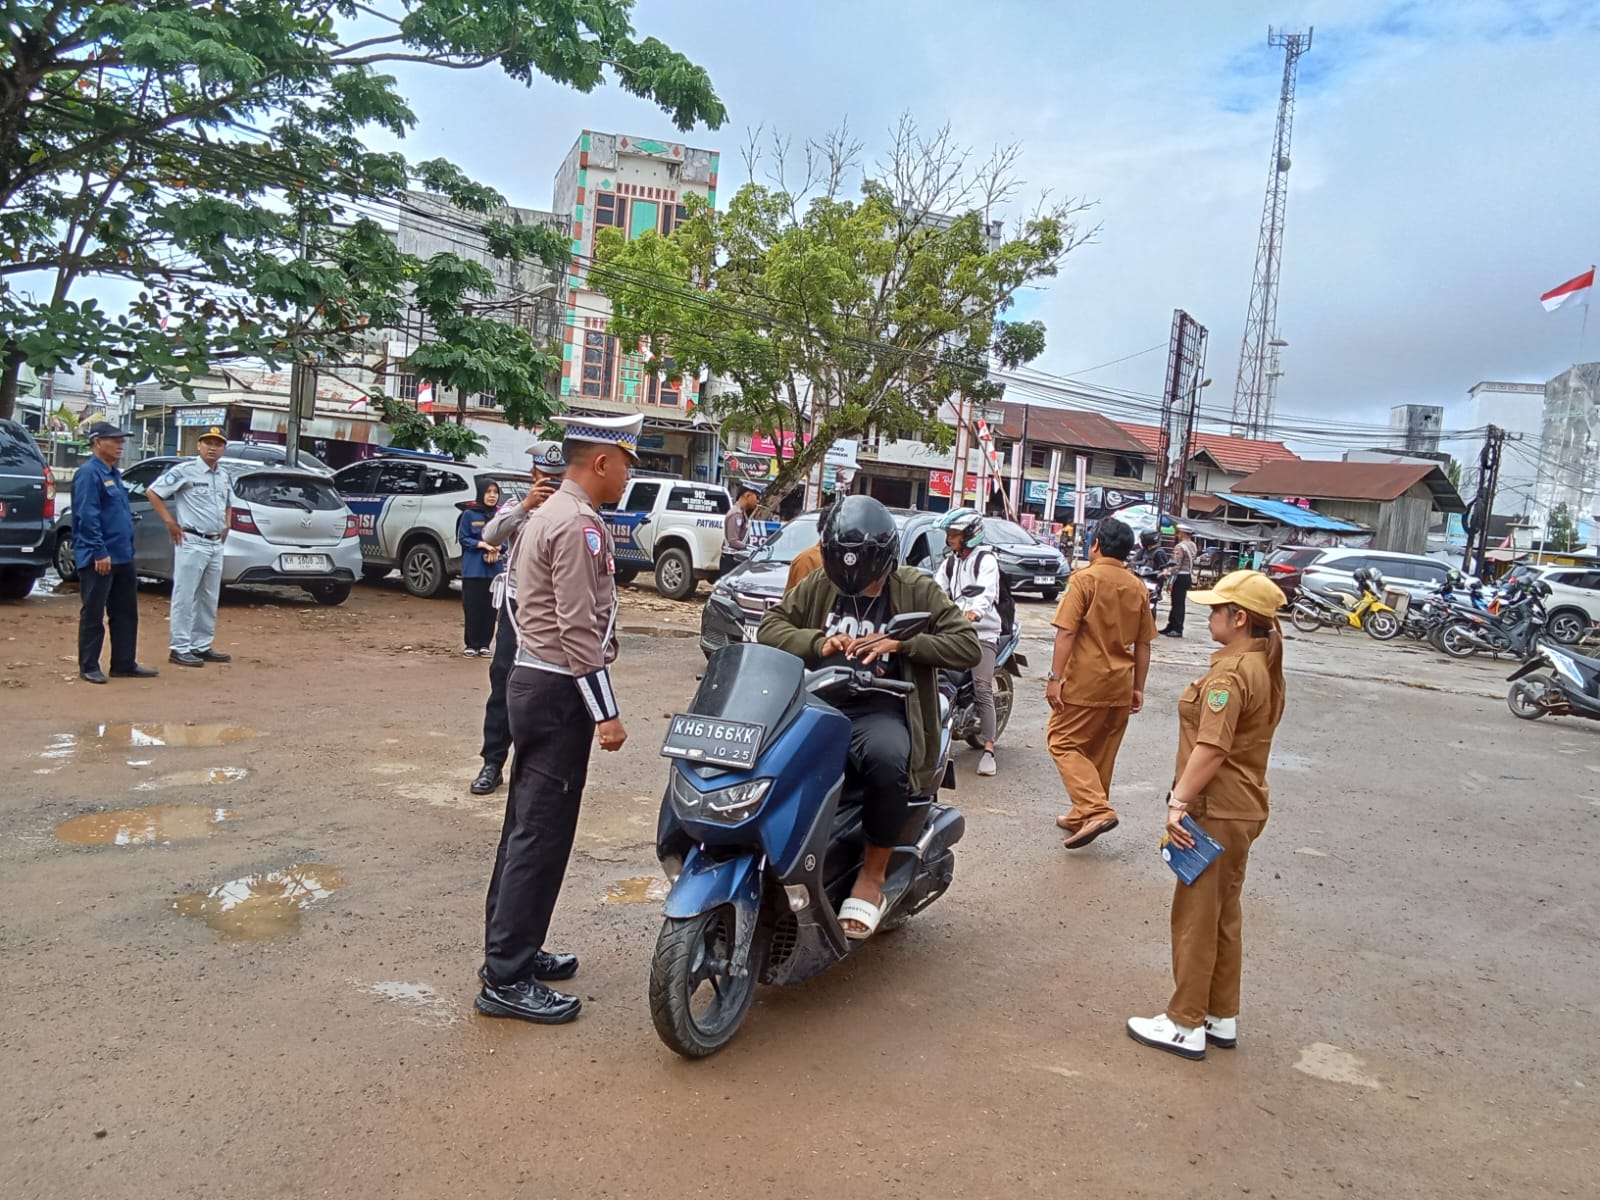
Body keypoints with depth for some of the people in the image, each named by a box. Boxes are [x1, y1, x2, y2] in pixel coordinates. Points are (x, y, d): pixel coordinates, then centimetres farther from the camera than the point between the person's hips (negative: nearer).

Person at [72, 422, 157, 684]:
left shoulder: (114, 474, 16)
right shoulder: (89, 473, -12)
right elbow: (88, 516, -19)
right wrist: (100, 552, -22)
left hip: (122, 557, 9)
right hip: (98, 559, -9)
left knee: (126, 613, 12)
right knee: (93, 614, 0)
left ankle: (125, 663, 19)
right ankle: (89, 666, 8)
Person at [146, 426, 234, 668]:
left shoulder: (225, 476, 13)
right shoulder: (185, 470, -9)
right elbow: (152, 492, -9)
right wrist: (170, 522, -11)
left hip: (216, 544, 8)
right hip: (191, 542, -8)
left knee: (209, 599, 12)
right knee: (185, 597, -4)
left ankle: (202, 646, 21)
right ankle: (179, 648, 1)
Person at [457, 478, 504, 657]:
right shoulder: (469, 514, -3)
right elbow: (463, 539, -2)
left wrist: (498, 547, -13)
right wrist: (483, 544, -15)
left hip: (495, 568, 2)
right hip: (473, 568, -2)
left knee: (490, 608, 5)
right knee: (472, 607, 0)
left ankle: (484, 644, 15)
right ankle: (471, 644, 10)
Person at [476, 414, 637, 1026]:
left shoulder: (548, 513, 16)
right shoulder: (578, 524, -16)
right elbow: (579, 630, -21)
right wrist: (606, 713, -18)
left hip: (534, 679, 11)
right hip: (559, 690, -11)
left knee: (528, 825, 16)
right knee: (542, 833, -5)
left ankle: (511, 949, 27)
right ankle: (507, 980, 2)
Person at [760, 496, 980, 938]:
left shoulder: (916, 590, 3)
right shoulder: (819, 584, 11)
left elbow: (968, 646, -3)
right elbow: (771, 626, 7)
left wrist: (898, 643, -15)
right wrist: (819, 641, -13)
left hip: (880, 713, -3)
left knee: (886, 758, -37)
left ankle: (873, 876, -17)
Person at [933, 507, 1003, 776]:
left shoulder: (986, 560, -4)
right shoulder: (949, 562, 18)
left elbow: (987, 592, -23)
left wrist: (975, 612, -43)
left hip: (982, 632, -6)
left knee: (983, 690, -16)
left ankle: (988, 750, -16)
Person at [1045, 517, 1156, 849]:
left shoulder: (1086, 578, -9)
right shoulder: (1138, 588, 9)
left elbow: (1067, 632, -16)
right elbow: (1143, 644, 10)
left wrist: (1055, 677, -14)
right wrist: (1138, 687, 16)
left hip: (1085, 681, -6)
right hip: (1120, 685, 6)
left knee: (1064, 742, 0)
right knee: (1101, 753, 14)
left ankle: (1096, 809, -15)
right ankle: (1082, 815, 24)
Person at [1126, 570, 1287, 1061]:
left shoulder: (1229, 673, -21)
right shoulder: (1266, 667, 10)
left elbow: (1211, 749, -28)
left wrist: (1178, 802, -24)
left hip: (1217, 811, -10)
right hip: (1244, 805, 10)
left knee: (1195, 916, 1)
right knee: (1224, 914, 19)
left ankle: (1186, 1025, 13)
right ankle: (1222, 1017, 30)